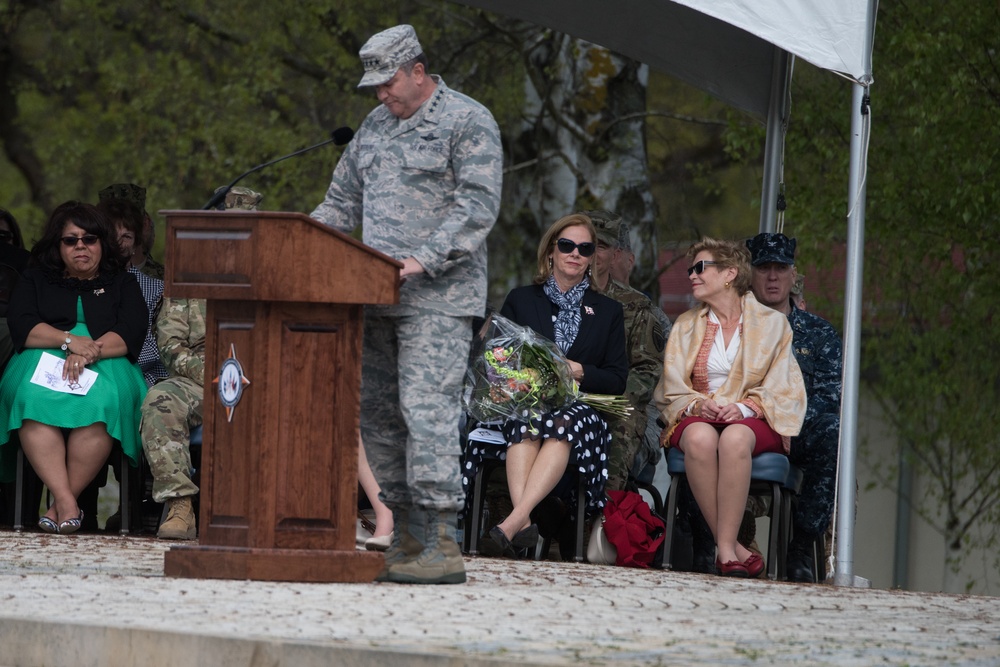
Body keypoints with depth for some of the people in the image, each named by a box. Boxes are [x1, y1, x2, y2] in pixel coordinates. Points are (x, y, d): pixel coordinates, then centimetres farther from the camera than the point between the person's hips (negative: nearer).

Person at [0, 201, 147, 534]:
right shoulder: (35, 281, 23)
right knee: (34, 394, -38)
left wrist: (89, 352, -16)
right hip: (44, 360, 0)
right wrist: (69, 341, -12)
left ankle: (62, 502, -37)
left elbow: (131, 333, 2)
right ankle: (65, 500, -48)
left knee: (102, 398, -38)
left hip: (106, 367, 0)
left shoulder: (122, 283, 20)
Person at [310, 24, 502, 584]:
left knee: (427, 408, -15)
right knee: (379, 413, 6)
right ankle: (407, 539, 12)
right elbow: (343, 202, 25)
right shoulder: (376, 127, 19)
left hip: (438, 300, -8)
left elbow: (478, 206, -13)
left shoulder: (469, 123, -4)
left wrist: (425, 259, -22)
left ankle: (442, 544, -17)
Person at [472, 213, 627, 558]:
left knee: (562, 425, -38)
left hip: (581, 405, 0)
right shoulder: (521, 300, 21)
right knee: (527, 422, -37)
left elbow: (618, 379, 12)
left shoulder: (608, 311, 21)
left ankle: (514, 519, -55)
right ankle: (523, 524, -56)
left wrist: (580, 372, -7)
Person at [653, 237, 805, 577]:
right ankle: (732, 548, -38)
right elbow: (671, 390, 12)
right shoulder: (686, 326, 19)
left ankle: (725, 547, -41)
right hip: (697, 417, 2)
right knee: (700, 438, -38)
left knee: (735, 439, -41)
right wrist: (698, 405, -11)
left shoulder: (772, 323, 11)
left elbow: (782, 390, 3)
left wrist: (746, 408, -16)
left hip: (754, 421, -2)